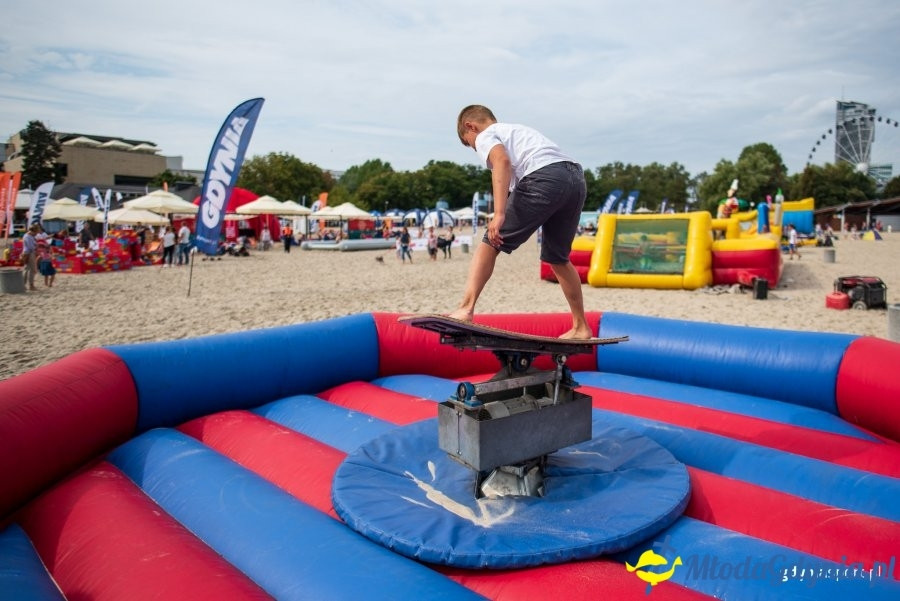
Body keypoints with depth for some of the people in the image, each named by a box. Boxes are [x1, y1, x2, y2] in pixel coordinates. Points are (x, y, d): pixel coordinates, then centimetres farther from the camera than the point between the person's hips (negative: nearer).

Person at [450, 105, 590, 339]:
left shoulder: (485, 136, 12)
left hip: (544, 179, -8)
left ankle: (465, 309, -13)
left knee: (490, 243, 0)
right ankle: (581, 328, 27)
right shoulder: (518, 129, 37)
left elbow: (502, 160, -11)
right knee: (557, 257, 20)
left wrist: (499, 214, -20)